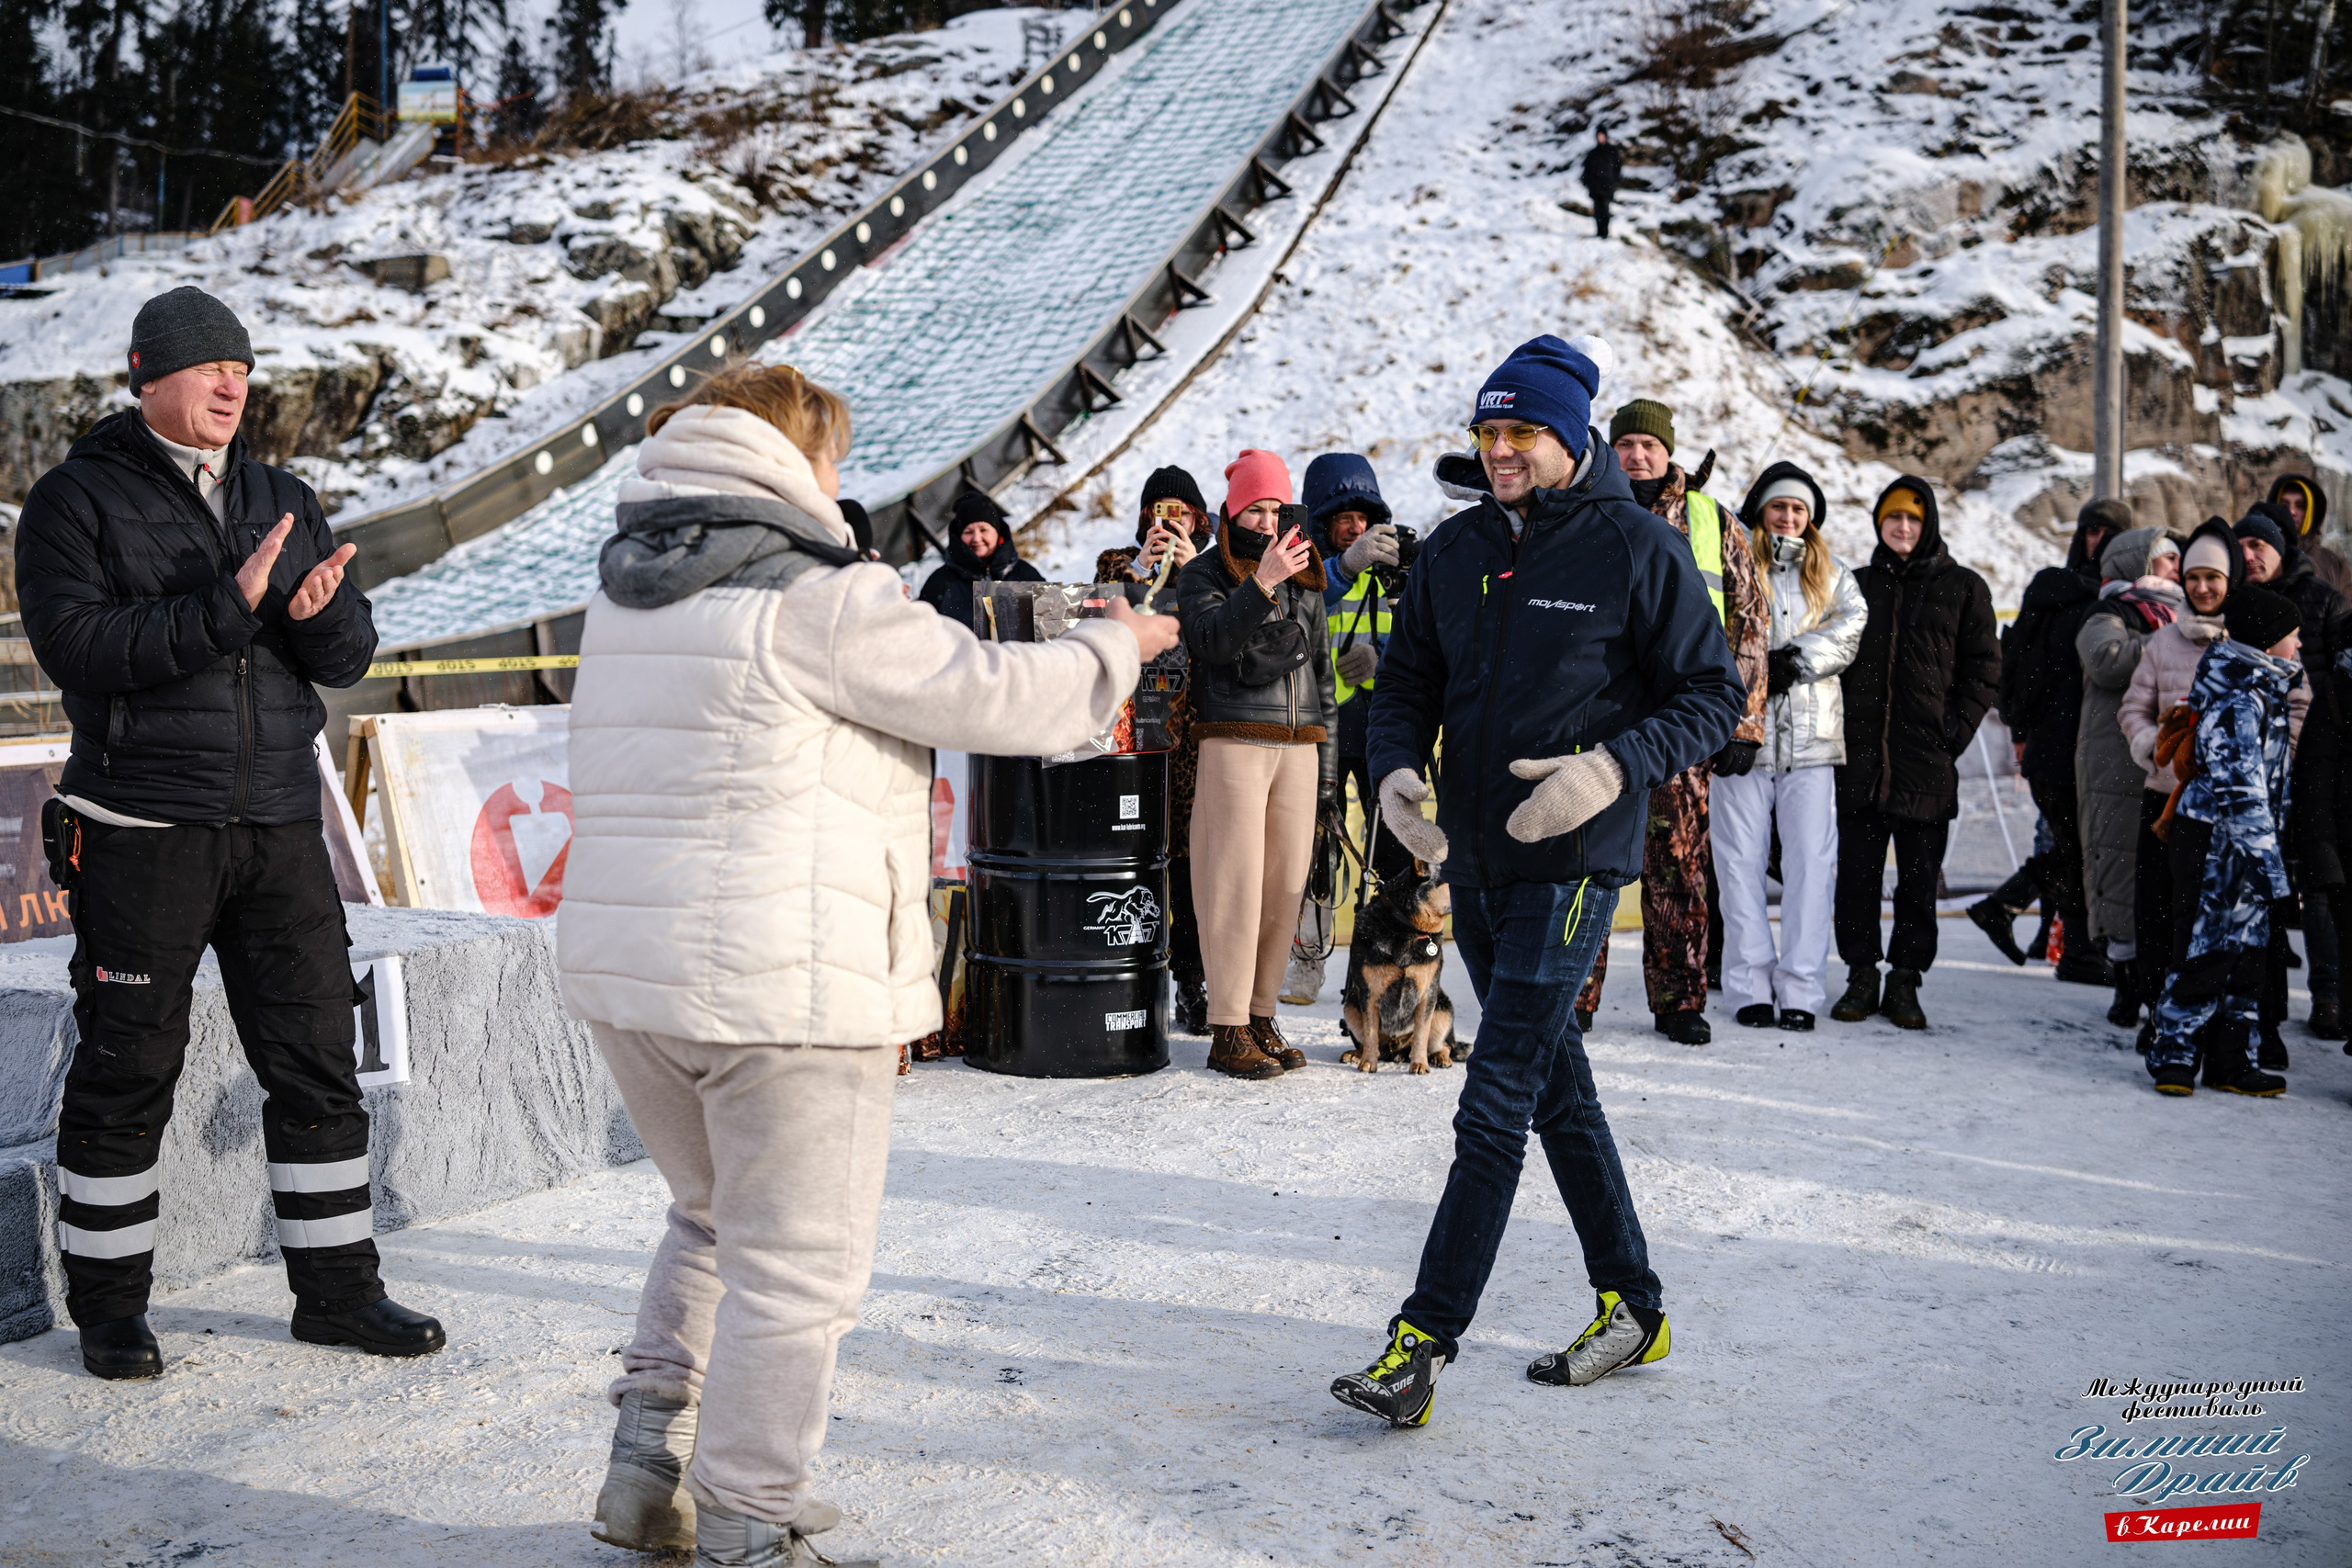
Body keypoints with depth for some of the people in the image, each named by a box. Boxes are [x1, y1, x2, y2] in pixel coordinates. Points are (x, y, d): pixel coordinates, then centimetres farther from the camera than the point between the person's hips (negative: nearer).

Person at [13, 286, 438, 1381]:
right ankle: (108, 1306, 20)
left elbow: (348, 657, 7)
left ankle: (337, 1289, 18)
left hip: (278, 826, 5)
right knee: (127, 1067, 4)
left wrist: (318, 608, -16)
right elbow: (74, 643, -16)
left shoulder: (281, 500, 12)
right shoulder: (76, 500, -2)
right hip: (141, 828, -4)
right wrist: (229, 606, -24)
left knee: (319, 1060, 7)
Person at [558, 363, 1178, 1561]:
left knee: (716, 1218, 26)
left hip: (625, 967, 9)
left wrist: (884, 793, 29)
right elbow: (992, 695, -8)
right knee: (795, 1264, 4)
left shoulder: (628, 598, 14)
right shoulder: (816, 597, -13)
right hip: (777, 984, -8)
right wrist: (1112, 646, 9)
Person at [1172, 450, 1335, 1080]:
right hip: (1232, 746, -5)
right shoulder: (1205, 573, 3)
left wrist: (1325, 757, 17)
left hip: (1297, 748, 5)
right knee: (1237, 884, -8)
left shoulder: (1305, 580, 18)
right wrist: (1263, 585, -27)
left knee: (1287, 883, 3)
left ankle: (1262, 1015, 14)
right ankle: (1228, 1029, -3)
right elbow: (1210, 639, -16)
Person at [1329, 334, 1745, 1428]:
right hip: (1472, 860, 7)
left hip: (1573, 864, -7)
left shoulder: (1637, 549, -7)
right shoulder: (1454, 552, 9)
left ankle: (1424, 1340, -5)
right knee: (1555, 1087, 14)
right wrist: (1397, 768, -8)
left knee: (1495, 1104, -9)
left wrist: (1615, 767, -22)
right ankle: (1632, 1307, 28)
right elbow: (1408, 683, 14)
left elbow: (1716, 694, -5)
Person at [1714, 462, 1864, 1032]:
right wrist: (1758, 671, -16)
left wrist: (1792, 661, -14)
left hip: (1812, 737, 2)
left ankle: (1800, 989, 1)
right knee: (1741, 862, -2)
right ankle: (1750, 986, 4)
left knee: (1810, 863, -3)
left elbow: (1850, 629, -1)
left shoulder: (1833, 576, 17)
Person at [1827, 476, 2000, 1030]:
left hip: (1928, 758, -2)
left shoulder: (1963, 588, 7)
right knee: (1857, 871, 3)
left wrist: (1955, 731, -7)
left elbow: (1983, 668, 4)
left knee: (1919, 877, 3)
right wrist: (1836, 728, 4)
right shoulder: (1857, 585, 14)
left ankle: (1905, 981, 11)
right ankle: (1861, 976, 13)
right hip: (1860, 756, 2)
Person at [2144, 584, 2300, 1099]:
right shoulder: (2238, 704, -18)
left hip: (2244, 847, 10)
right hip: (2215, 843, -10)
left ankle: (2229, 1061, 18)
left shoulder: (2263, 691, 14)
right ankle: (2172, 1055, 5)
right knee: (2206, 948, -5)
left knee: (2249, 952, 11)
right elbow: (2241, 792, -23)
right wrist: (2268, 862, -25)